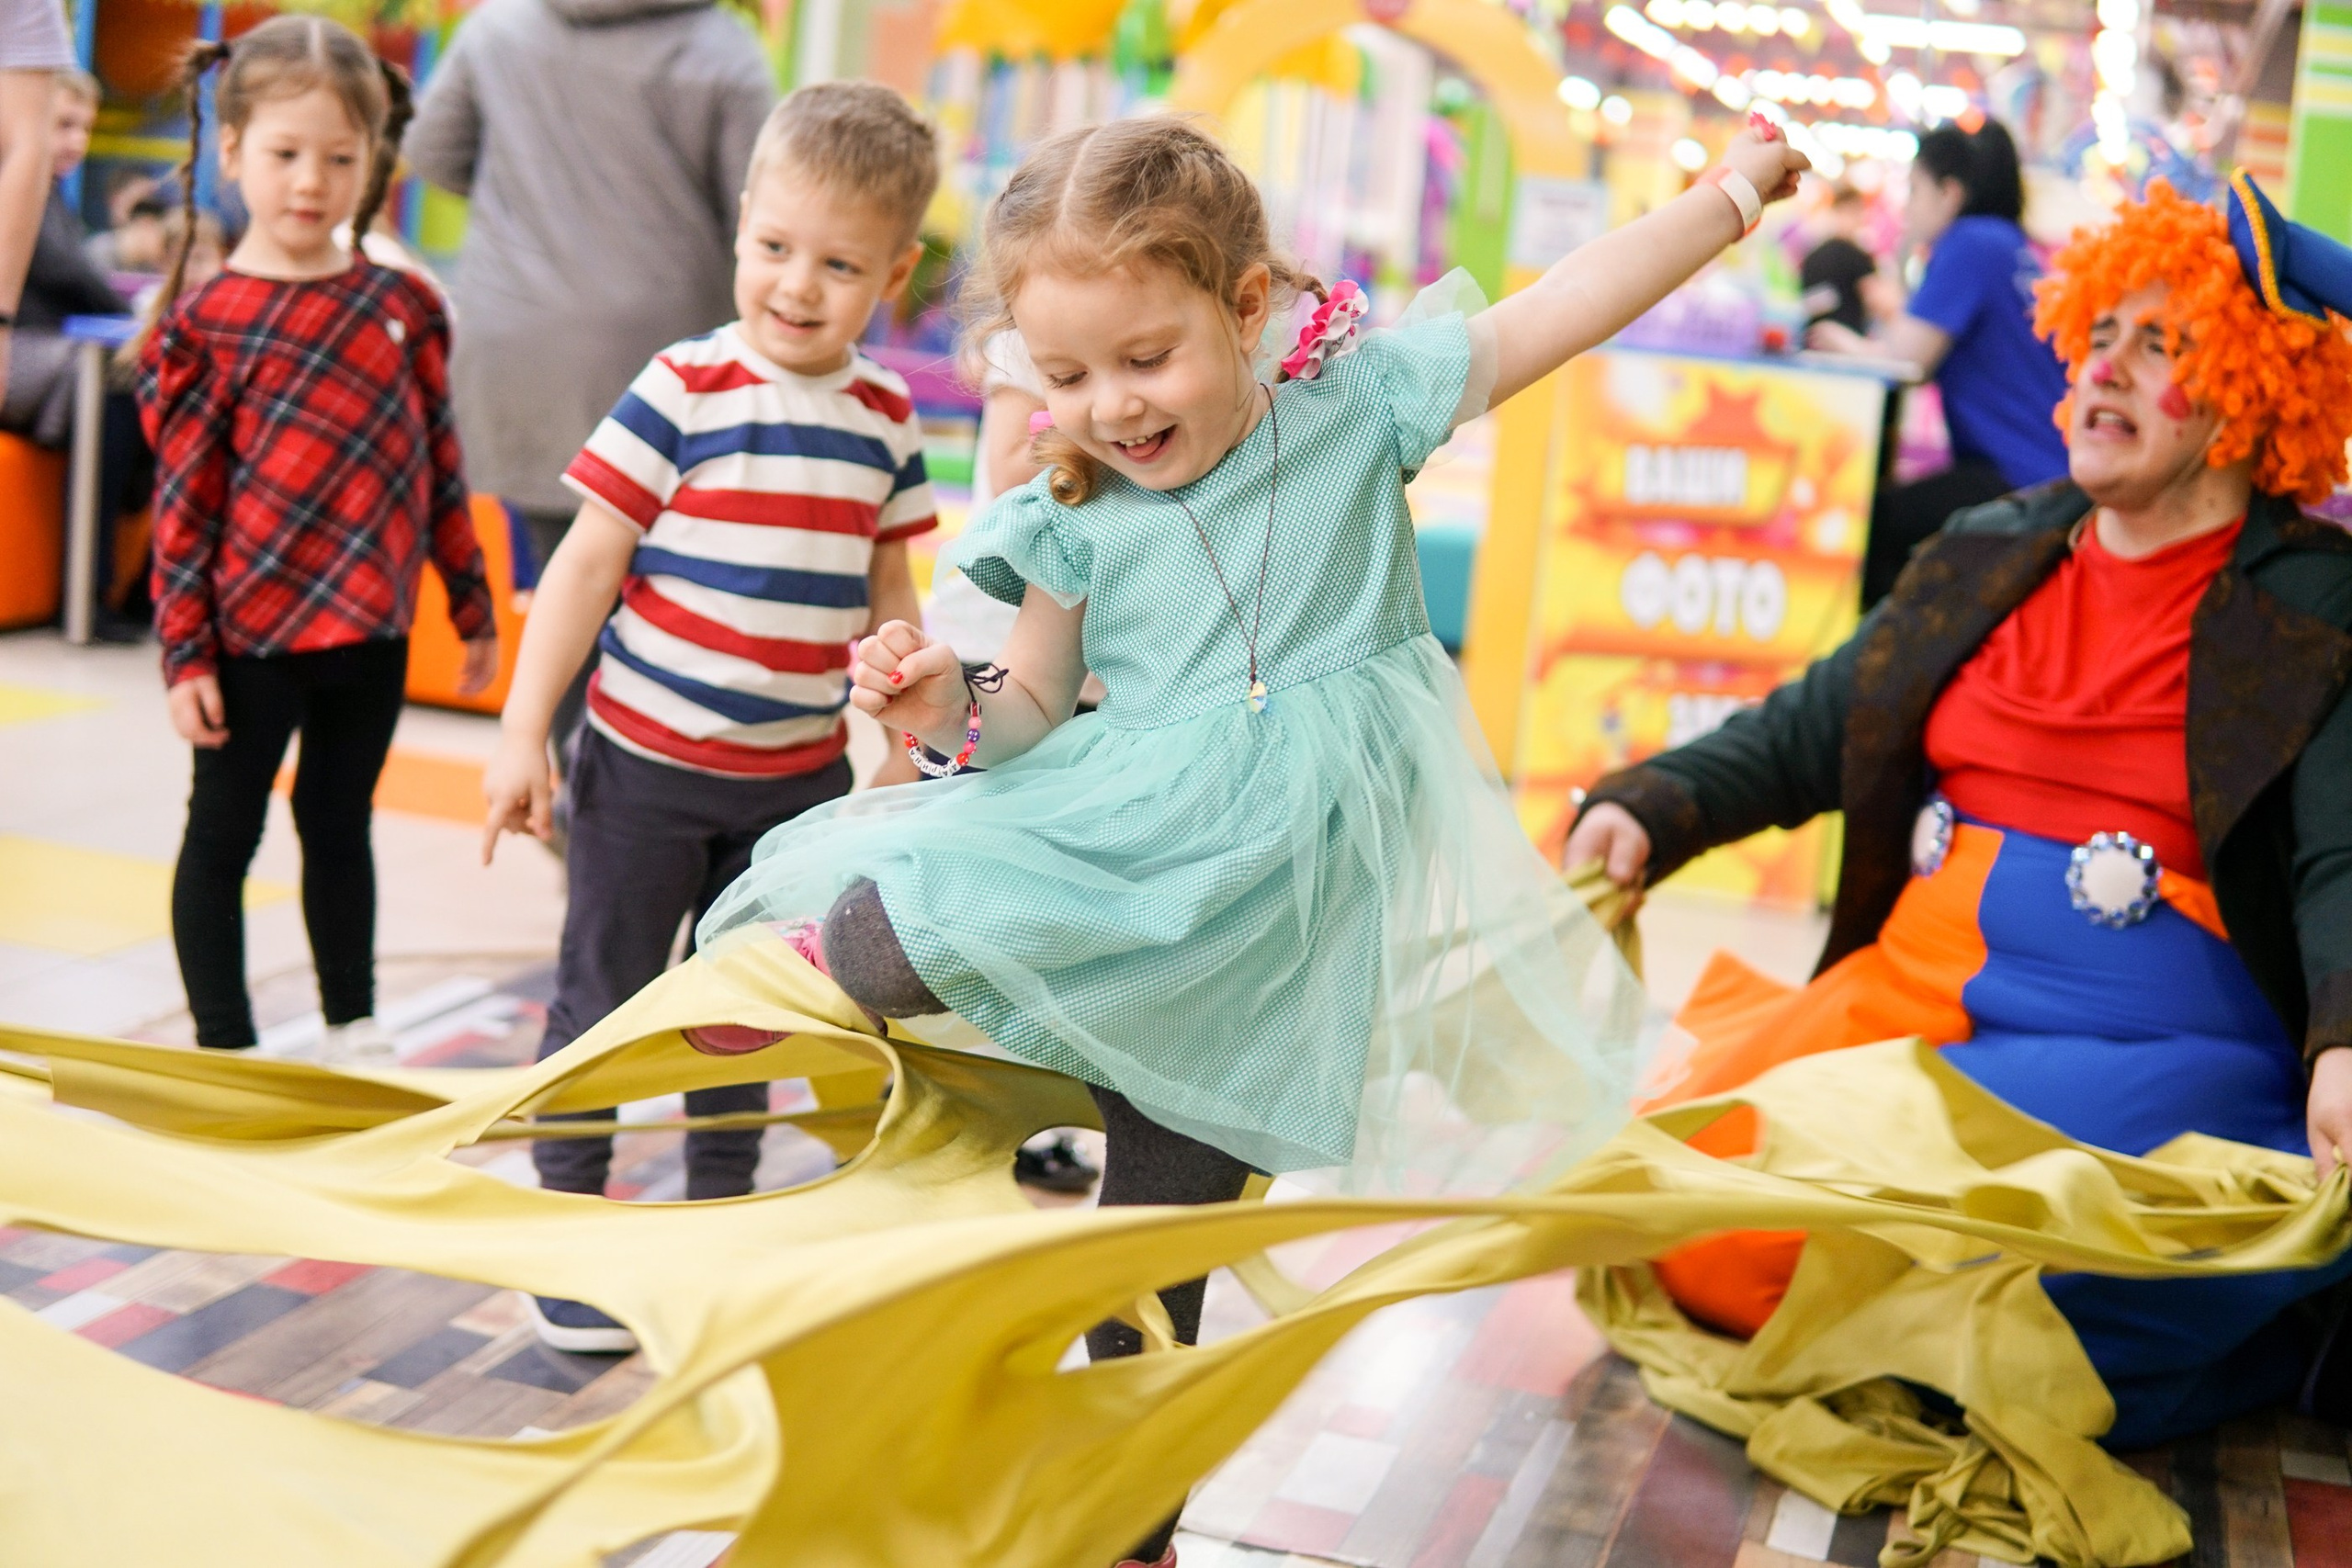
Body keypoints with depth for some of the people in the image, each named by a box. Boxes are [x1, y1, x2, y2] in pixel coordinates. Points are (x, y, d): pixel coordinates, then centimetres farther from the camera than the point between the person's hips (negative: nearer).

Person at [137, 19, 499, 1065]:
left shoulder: (402, 305, 3)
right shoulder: (205, 322, -7)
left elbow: (440, 466, 9)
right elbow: (183, 500, -6)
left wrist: (472, 605, 11)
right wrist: (184, 653, -8)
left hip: (372, 631, 3)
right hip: (252, 637, -3)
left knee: (340, 826, 18)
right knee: (223, 837, 9)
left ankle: (353, 1030, 31)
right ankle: (223, 1049, 22)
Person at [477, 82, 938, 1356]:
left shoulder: (885, 418, 1)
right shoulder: (682, 392, -13)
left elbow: (888, 594, 11)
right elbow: (587, 563, -10)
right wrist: (522, 734, -12)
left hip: (799, 778, 4)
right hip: (645, 767, -4)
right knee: (604, 993, 8)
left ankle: (719, 1213, 36)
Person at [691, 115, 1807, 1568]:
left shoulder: (1357, 403, -1)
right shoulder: (1075, 522, 1)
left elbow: (1565, 307, 1)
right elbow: (1037, 713, 11)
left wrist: (1733, 189, 1)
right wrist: (955, 710, -10)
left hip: (1291, 884, -1)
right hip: (1137, 851, 2)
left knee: (1163, 1210, 3)